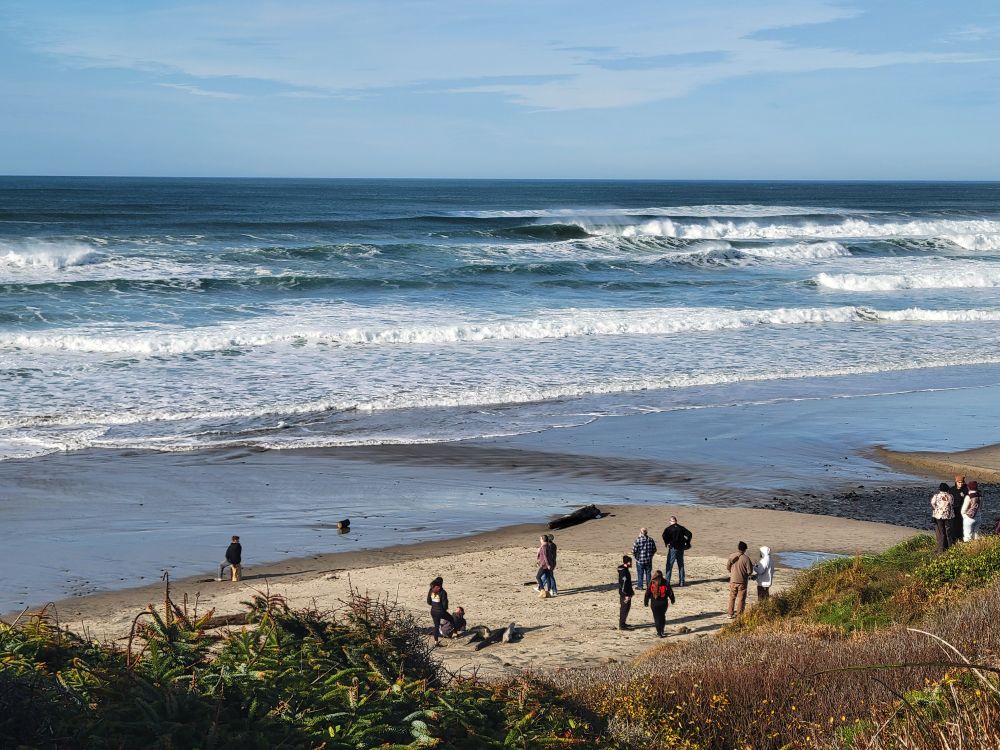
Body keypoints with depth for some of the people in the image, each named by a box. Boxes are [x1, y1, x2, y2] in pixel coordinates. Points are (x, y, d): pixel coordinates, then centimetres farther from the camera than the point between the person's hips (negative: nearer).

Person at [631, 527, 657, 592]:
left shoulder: (637, 540, -13)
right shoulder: (650, 540, -1)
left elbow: (634, 551, -13)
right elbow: (654, 550, 4)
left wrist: (636, 557, 2)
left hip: (640, 560, -3)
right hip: (649, 560, 3)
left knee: (640, 574, 6)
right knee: (648, 573, 14)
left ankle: (640, 586, 6)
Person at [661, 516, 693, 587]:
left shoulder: (668, 529, -6)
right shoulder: (681, 528, 6)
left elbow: (664, 536, -22)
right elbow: (689, 534, 2)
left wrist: (667, 543, -8)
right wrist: (687, 543, 9)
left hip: (672, 548, -4)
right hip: (681, 548, 4)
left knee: (669, 565, 0)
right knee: (681, 565, 12)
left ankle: (667, 581, -6)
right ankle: (681, 582, 13)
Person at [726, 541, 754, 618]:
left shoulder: (732, 556, -6)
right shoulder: (746, 559, -16)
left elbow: (728, 567, 3)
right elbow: (749, 571, -13)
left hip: (733, 580, 3)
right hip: (742, 581, -3)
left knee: (732, 597, 16)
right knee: (741, 599, 7)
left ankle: (730, 614, 20)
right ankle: (739, 615, 9)